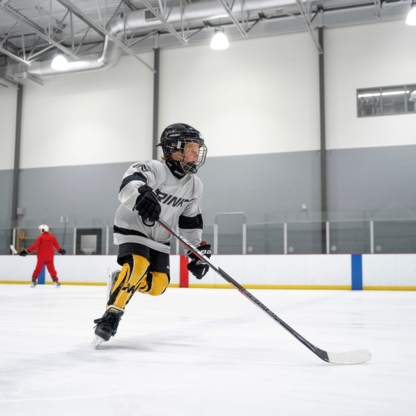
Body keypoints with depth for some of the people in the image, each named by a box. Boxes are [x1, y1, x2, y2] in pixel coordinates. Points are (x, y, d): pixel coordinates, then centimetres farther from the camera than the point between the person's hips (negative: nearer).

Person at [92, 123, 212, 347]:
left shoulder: (194, 186, -1)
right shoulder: (154, 169, -23)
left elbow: (191, 221, 9)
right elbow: (129, 184, -45)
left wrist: (199, 249, 1)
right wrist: (141, 193, -68)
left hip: (159, 237, 7)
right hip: (132, 226, -7)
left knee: (157, 284, -4)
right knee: (138, 264, -32)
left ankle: (121, 282, 23)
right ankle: (111, 314, -24)